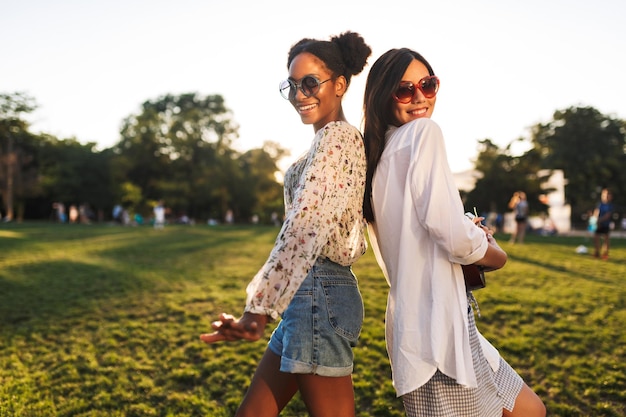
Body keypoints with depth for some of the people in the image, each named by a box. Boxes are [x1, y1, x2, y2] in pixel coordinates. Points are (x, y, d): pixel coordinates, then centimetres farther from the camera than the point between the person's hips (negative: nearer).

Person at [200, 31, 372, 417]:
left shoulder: (335, 137, -13)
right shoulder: (339, 138, 18)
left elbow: (303, 227, -26)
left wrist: (259, 309, -30)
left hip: (318, 292, -10)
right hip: (310, 295, 10)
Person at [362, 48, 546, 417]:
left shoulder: (380, 152, 15)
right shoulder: (424, 131, -10)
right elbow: (449, 231, -22)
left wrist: (469, 232, 18)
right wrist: (494, 254, -2)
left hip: (413, 315, 9)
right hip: (439, 318, -9)